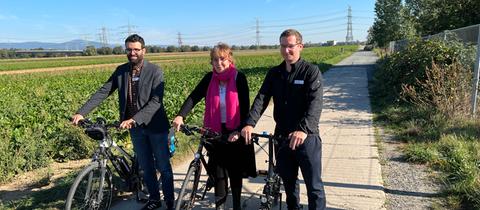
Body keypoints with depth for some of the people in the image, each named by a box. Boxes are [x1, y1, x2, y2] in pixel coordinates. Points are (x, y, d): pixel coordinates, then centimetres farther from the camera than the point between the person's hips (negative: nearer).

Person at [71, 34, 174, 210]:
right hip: (135, 127, 4)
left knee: (163, 167, 6)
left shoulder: (155, 71, -13)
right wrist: (81, 112, -14)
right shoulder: (121, 71, 2)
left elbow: (156, 101, -21)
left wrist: (133, 119, -31)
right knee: (146, 167, 15)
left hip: (155, 125, -4)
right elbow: (103, 92, -2)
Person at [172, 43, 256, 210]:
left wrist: (238, 130, -21)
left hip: (235, 132, -2)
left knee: (235, 170, 10)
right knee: (218, 170, 6)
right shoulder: (209, 78, -1)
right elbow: (194, 97, -11)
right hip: (215, 131, 2)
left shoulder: (239, 78, -9)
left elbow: (245, 106, -12)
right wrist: (180, 115, -26)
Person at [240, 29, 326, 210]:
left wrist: (304, 129, -38)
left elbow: (315, 103, -21)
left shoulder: (311, 71, -8)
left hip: (307, 137, -4)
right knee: (288, 182, 19)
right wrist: (250, 123, -22)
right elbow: (261, 98, -5)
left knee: (314, 186, 5)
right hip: (282, 137, 5)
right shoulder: (274, 73, 7)